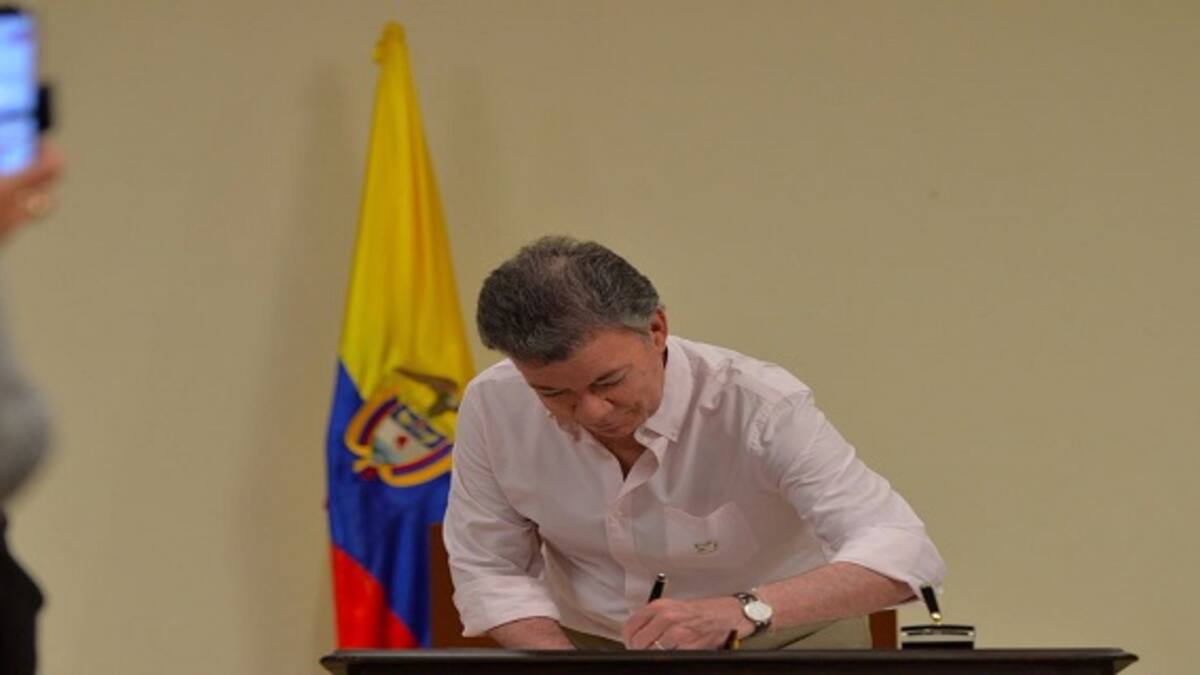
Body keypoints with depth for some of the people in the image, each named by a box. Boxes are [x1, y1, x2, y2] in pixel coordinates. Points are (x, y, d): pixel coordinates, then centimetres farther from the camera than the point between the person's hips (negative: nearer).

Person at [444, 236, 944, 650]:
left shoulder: (759, 406, -27)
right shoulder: (493, 406, -17)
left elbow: (902, 552, -35)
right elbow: (490, 571, -5)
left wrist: (745, 610, -50)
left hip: (778, 642, -2)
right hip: (589, 643, 3)